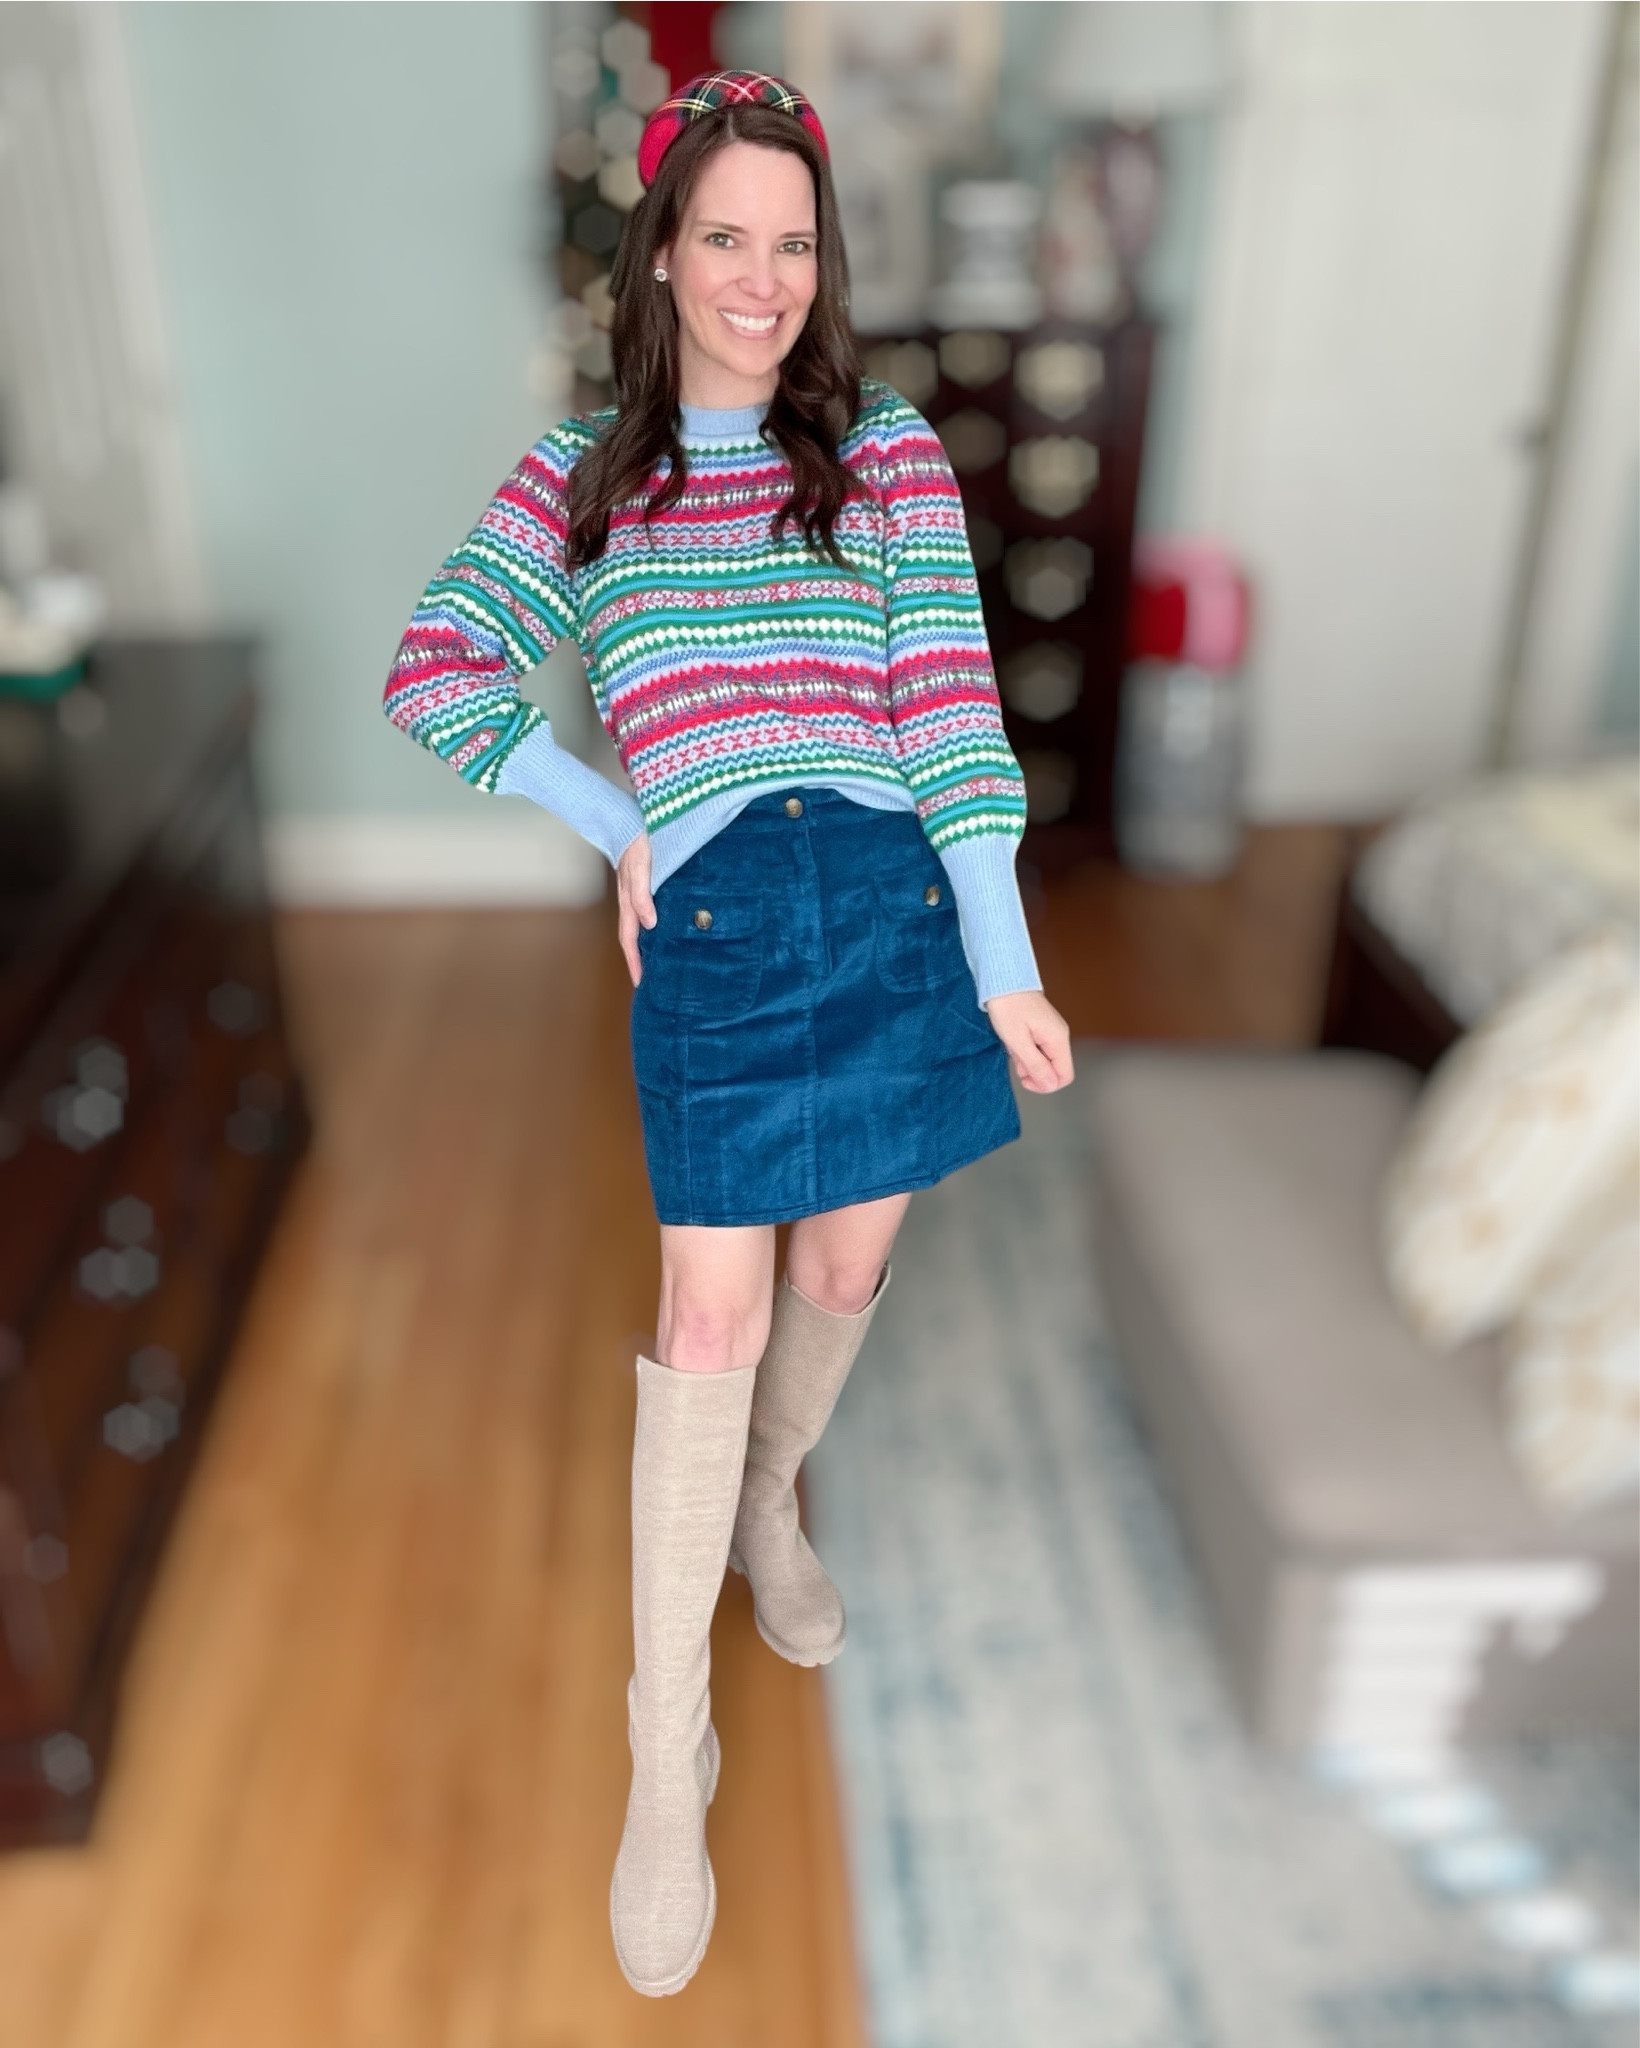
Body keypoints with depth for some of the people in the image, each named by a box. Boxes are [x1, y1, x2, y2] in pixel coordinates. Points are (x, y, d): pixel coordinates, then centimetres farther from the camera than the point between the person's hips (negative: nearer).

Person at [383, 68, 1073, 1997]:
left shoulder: (885, 442, 10)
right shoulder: (578, 466, 11)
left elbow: (950, 696, 0)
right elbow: (430, 669, 2)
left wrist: (1005, 963, -5)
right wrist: (617, 828, -5)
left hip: (897, 902, 2)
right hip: (706, 920, -1)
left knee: (844, 1270, 14)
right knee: (709, 1311, -2)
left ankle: (768, 1507, 46)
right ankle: (666, 1750, 12)